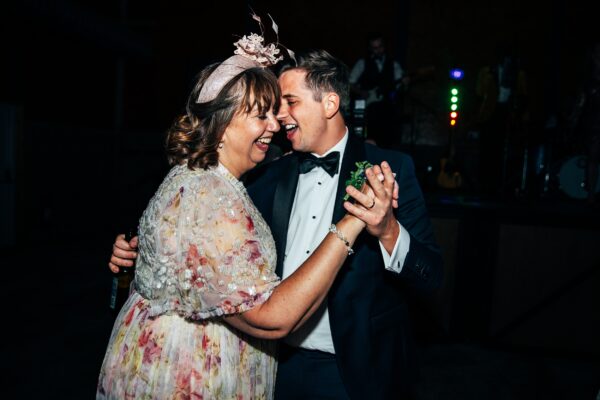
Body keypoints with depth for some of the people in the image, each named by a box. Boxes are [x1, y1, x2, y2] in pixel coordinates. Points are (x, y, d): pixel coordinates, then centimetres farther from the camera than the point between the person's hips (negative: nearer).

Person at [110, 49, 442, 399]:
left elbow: (431, 275, -14)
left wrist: (388, 231, -32)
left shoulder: (390, 169, -11)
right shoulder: (275, 174, 2)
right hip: (280, 361, 4)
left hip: (354, 371, -3)